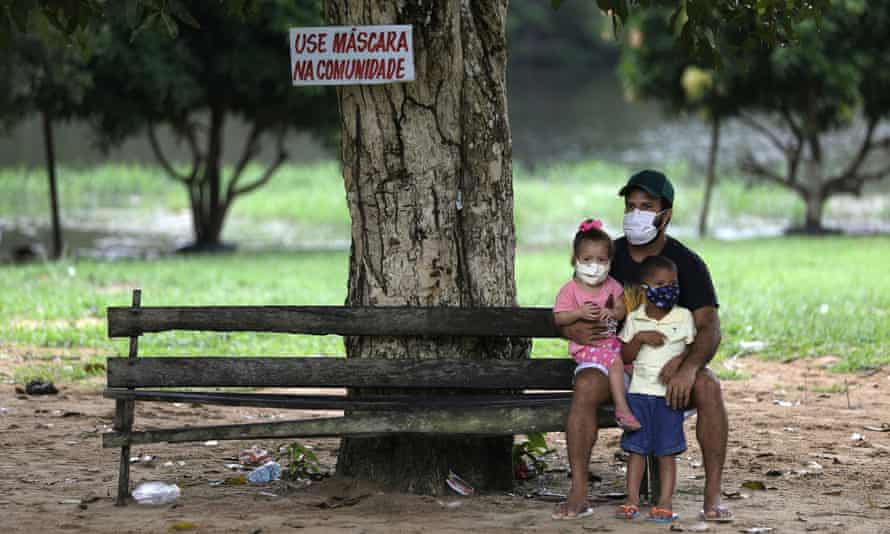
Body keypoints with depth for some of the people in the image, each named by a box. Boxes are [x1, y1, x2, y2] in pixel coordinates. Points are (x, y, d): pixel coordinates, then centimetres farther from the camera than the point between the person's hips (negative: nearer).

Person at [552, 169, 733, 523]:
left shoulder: (687, 264, -3)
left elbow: (709, 328, -13)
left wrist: (689, 367, -34)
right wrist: (572, 329, -21)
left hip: (668, 365, -1)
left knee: (708, 387, -32)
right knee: (586, 386, -33)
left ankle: (713, 496, -26)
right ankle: (578, 493, -30)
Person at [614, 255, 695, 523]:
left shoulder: (683, 317, 1)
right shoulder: (634, 319, 4)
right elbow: (624, 357, 2)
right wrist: (640, 338, -14)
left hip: (670, 393, -2)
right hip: (639, 390, 2)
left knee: (666, 451, 0)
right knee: (636, 448, 3)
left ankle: (665, 502, 2)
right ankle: (632, 500, 7)